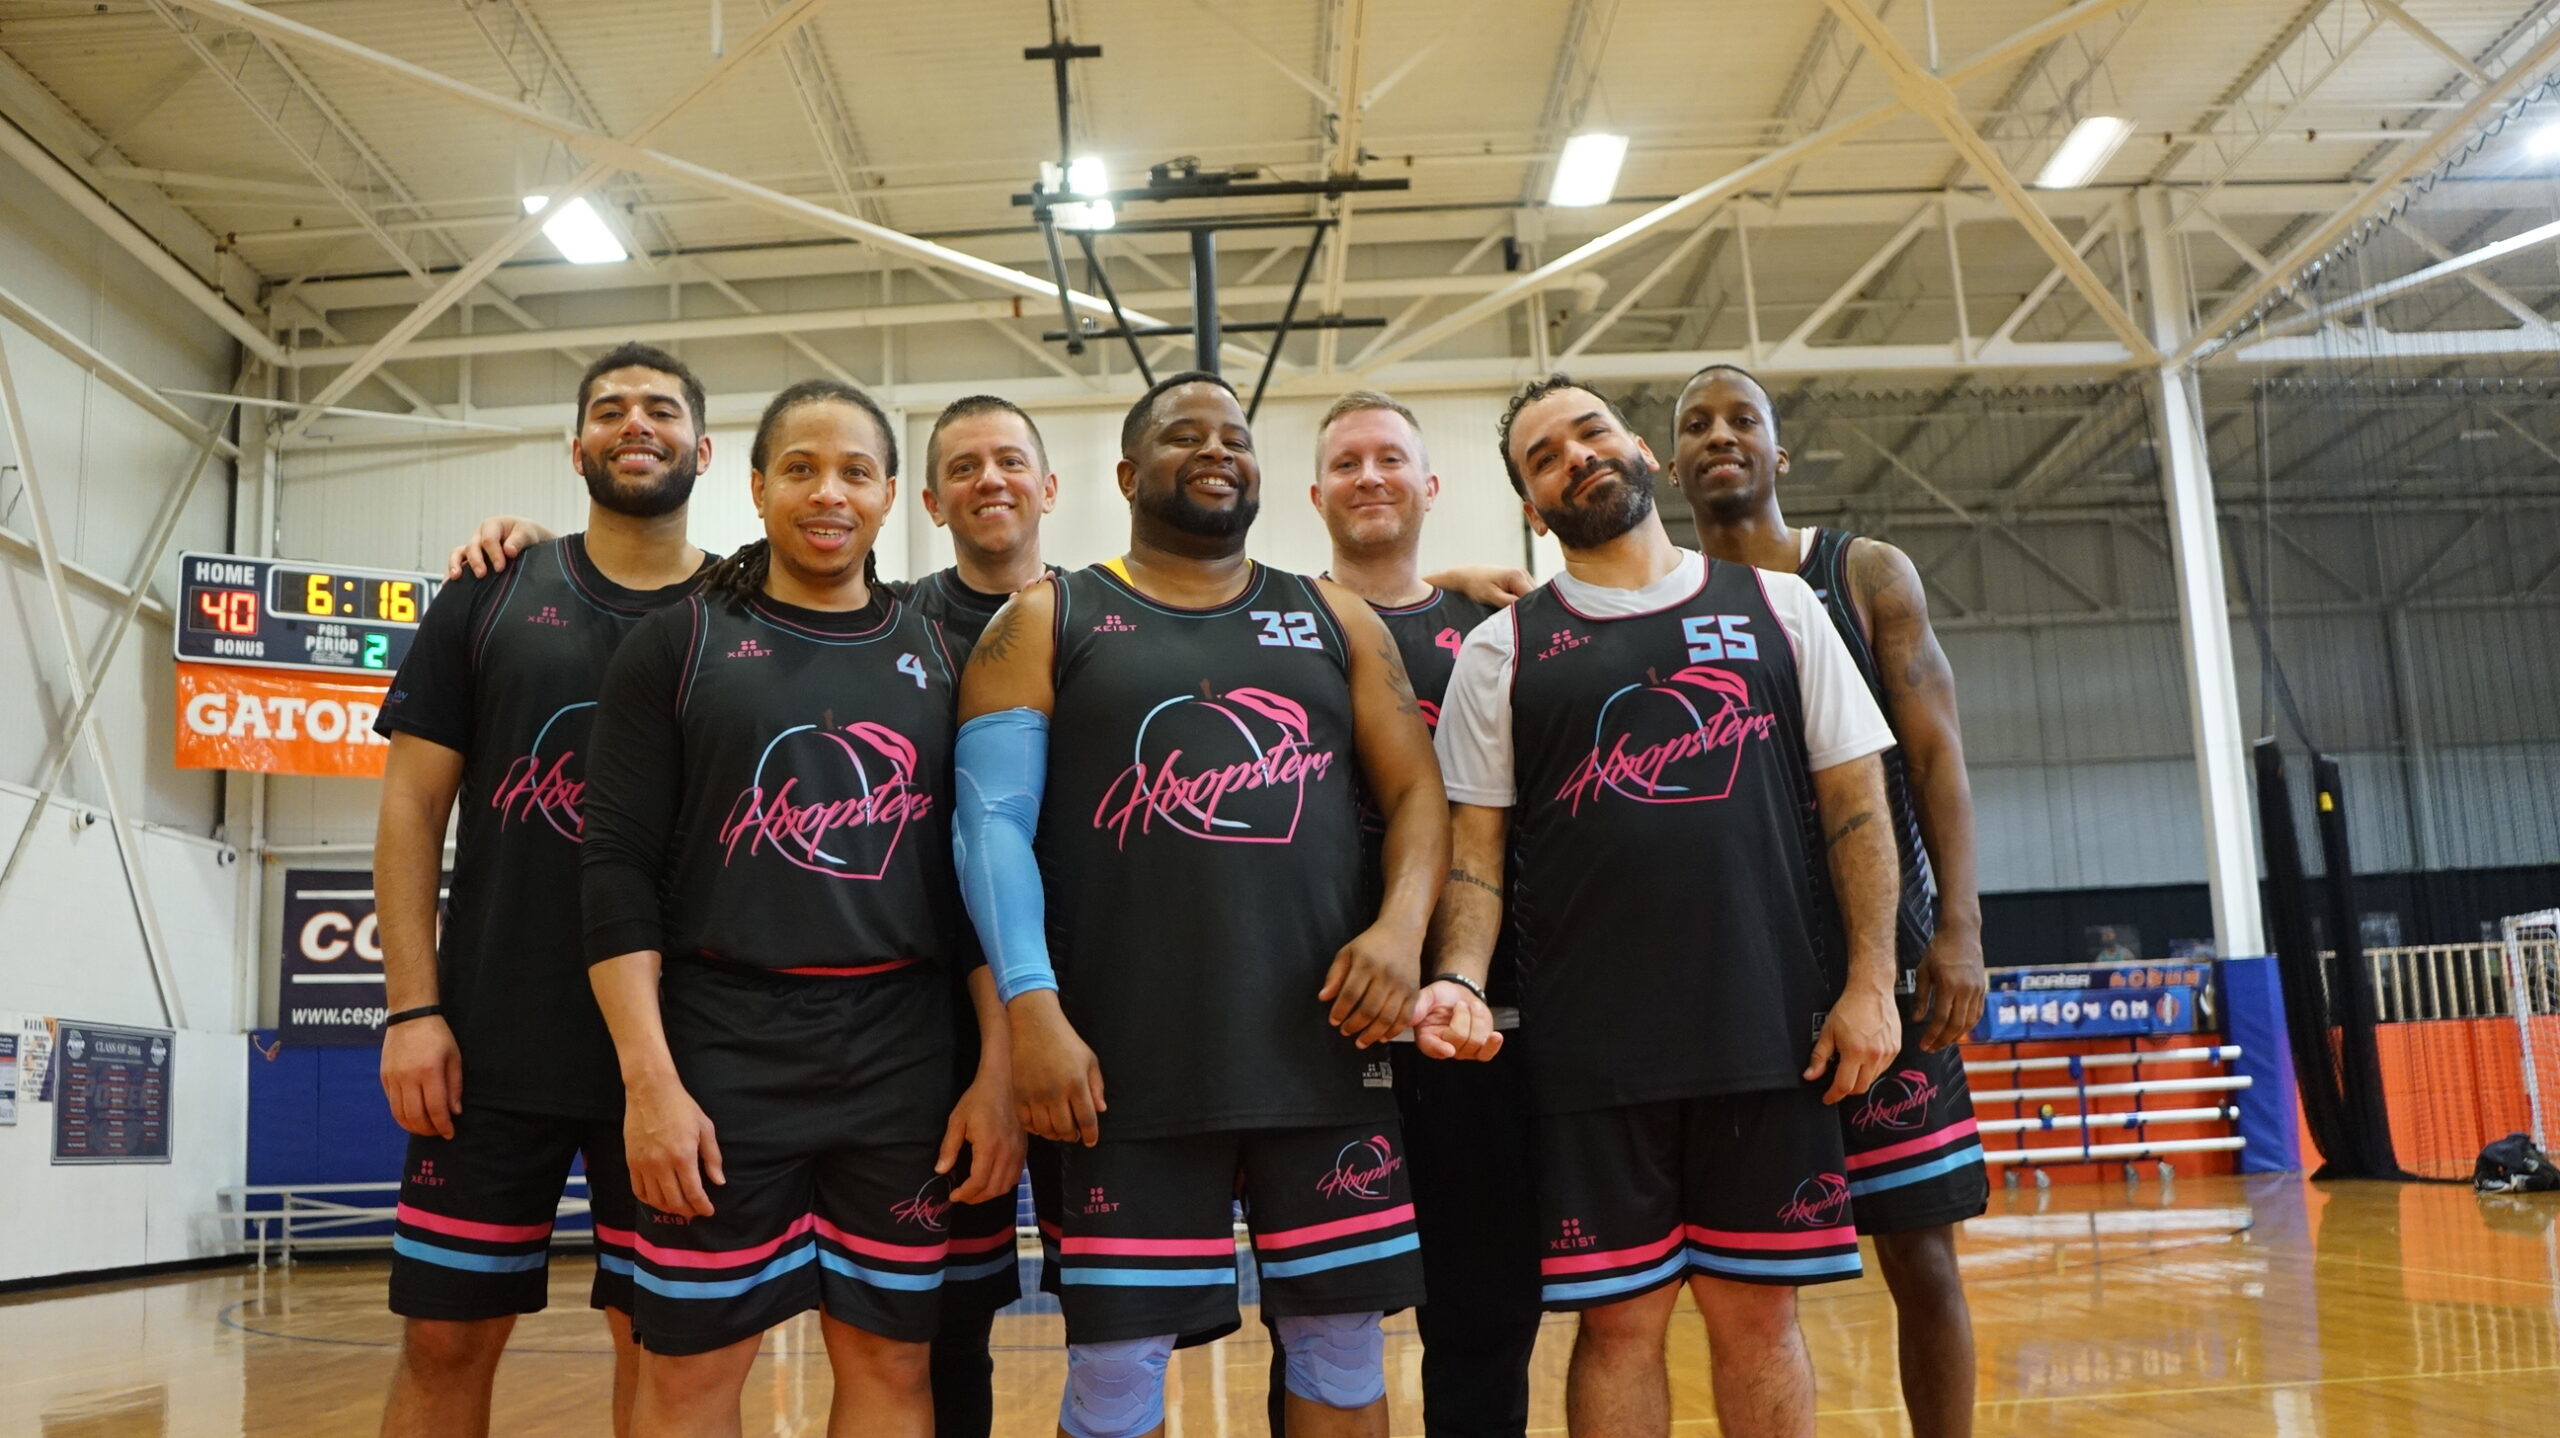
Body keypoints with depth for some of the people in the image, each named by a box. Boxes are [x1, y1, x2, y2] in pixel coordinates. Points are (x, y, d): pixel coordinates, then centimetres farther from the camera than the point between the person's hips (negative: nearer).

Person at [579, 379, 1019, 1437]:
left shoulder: (938, 661, 9)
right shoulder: (676, 646, 2)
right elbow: (620, 869, -4)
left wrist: (1000, 1072, 0)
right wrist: (648, 1078, -13)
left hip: (902, 1065, 2)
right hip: (722, 1054, -2)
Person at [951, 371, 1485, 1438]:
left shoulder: (1337, 622, 13)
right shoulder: (1044, 624, 5)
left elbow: (1415, 792, 10)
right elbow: (994, 821, -3)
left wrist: (1402, 926, -10)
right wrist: (1034, 1008, -14)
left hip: (1327, 1045, 3)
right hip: (1130, 1058, -2)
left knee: (1342, 1339, 9)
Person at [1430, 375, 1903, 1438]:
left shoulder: (1775, 606, 9)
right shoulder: (1502, 650, 7)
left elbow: (1855, 798, 6)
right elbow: (1475, 844, 4)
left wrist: (1869, 981, -3)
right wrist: (1461, 981, -13)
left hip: (1771, 1032, 1)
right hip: (1592, 1050, 0)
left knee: (1757, 1315, 8)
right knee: (1620, 1321, 4)